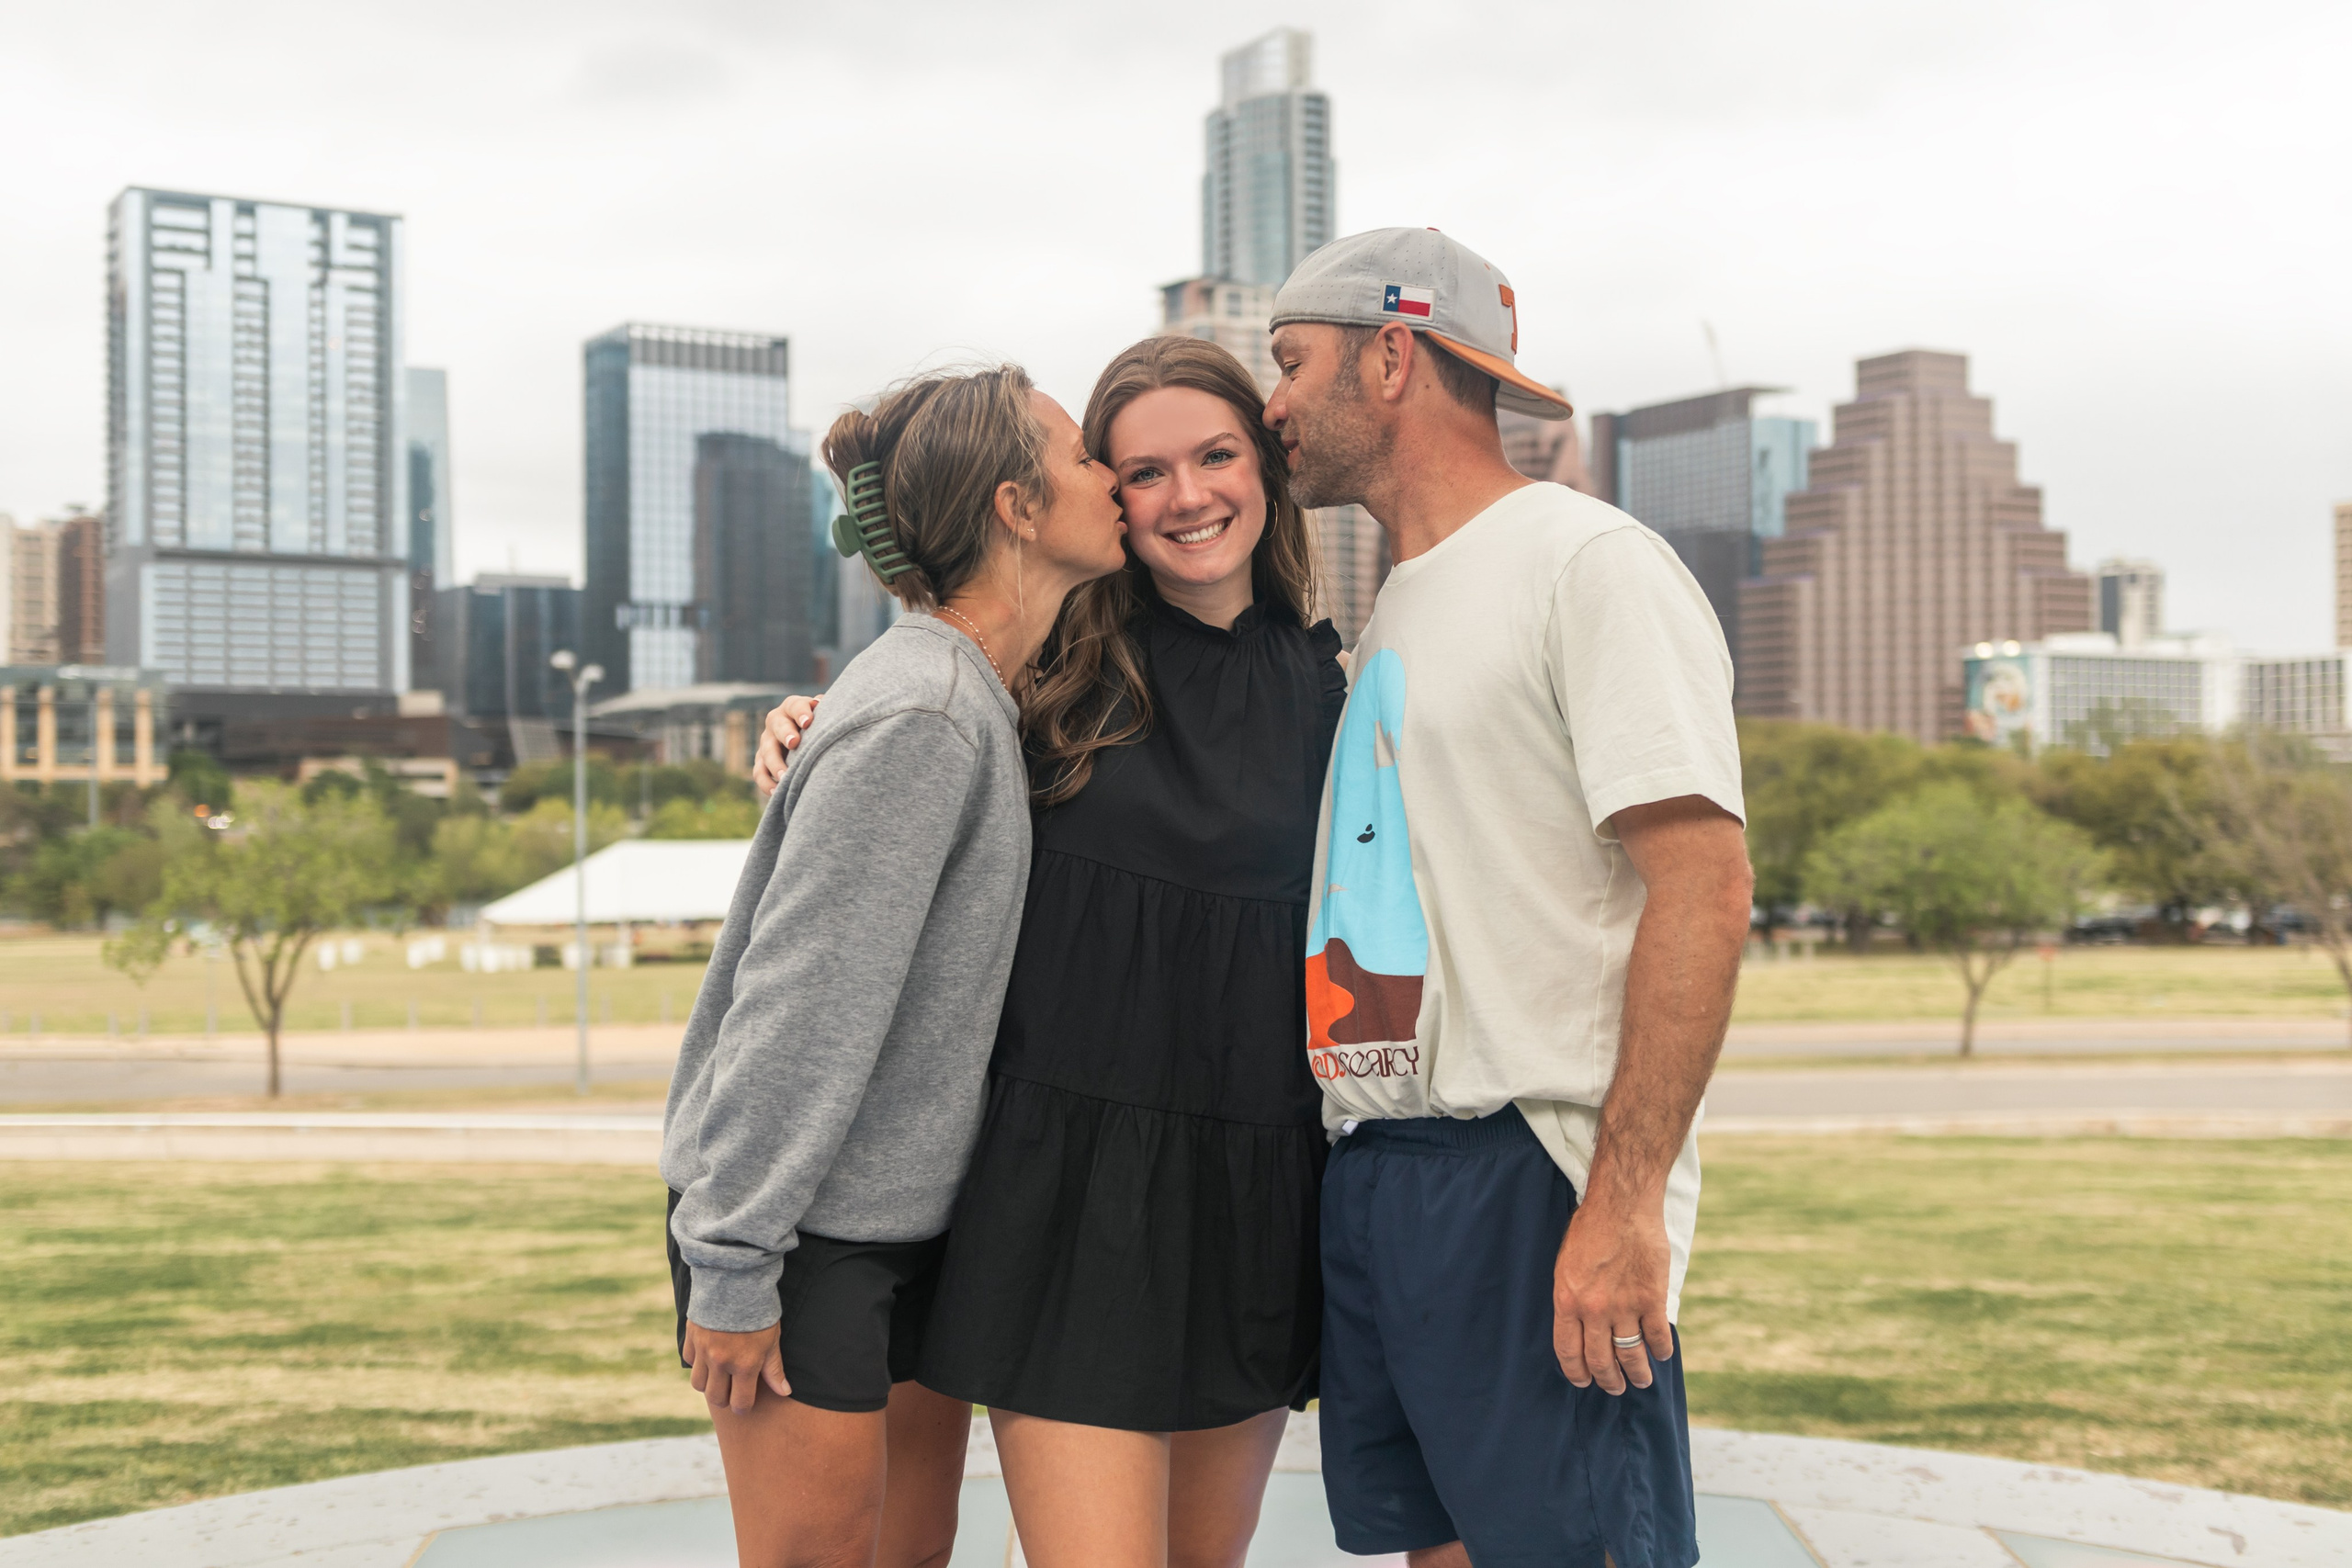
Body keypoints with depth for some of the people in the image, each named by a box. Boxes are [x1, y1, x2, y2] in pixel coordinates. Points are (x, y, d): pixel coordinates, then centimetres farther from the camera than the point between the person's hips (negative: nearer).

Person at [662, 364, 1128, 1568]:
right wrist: (730, 1268, -20)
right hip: (806, 1232, -9)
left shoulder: (974, 700, 10)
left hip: (911, 1217, 9)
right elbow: (801, 1002, -22)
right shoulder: (920, 717, -20)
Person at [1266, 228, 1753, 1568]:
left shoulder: (1590, 565, -9)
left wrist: (1621, 1208, -23)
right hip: (1371, 1172, 8)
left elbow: (1704, 889, -17)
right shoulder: (1397, 610, 19)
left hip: (1527, 1182, -8)